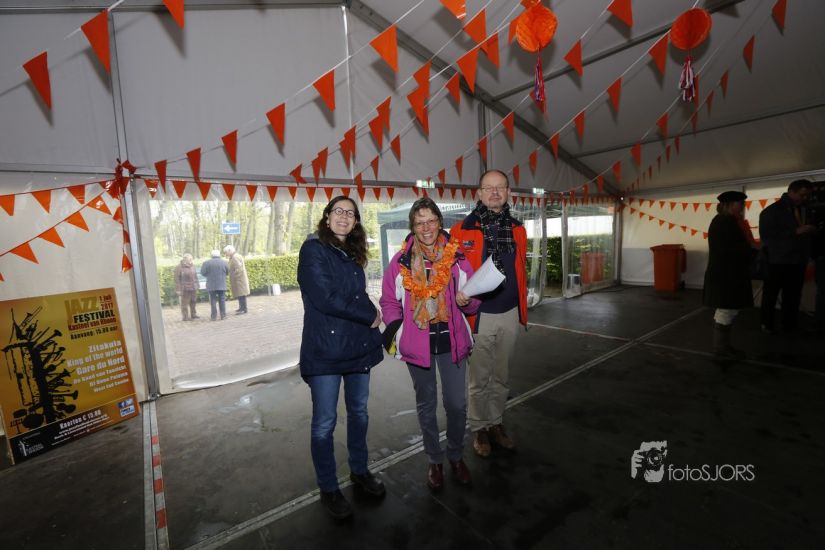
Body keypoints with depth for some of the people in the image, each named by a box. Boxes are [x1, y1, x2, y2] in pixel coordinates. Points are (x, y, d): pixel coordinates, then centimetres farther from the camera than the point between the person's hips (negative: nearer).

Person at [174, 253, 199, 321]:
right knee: (185, 303, -1)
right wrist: (178, 290, -13)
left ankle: (193, 314, 23)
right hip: (185, 289, -6)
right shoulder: (179, 267, -7)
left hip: (193, 288, 6)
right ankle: (185, 317, 5)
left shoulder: (192, 266, 11)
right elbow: (177, 279, -9)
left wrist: (197, 286, 16)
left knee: (193, 302, 12)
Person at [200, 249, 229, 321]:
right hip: (222, 285, 1)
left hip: (211, 285, -1)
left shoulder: (207, 263, -5)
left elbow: (203, 273, -3)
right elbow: (227, 272, 7)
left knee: (213, 301, 6)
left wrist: (210, 275, 16)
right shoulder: (224, 262, 0)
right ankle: (223, 316, 8)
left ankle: (214, 316, 8)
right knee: (222, 300, 7)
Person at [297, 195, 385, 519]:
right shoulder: (313, 249, -9)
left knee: (358, 412, 18)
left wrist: (370, 316, -6)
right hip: (325, 349, -6)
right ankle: (328, 489, 27)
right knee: (325, 422, 5)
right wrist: (369, 316, -11)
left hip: (359, 344, 7)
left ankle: (359, 471, 40)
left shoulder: (353, 255, 12)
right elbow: (324, 298, -18)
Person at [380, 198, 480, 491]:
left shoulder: (456, 257, -3)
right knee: (426, 404, 16)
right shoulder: (401, 261, -5)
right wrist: (394, 324, -15)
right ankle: (434, 460, 38)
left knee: (457, 404, 8)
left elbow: (473, 299, 4)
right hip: (417, 343, 0)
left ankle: (456, 456, 37)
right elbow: (390, 301, 3)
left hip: (452, 341, 1)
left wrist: (466, 301, -19)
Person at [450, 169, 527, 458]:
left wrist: (521, 309, 12)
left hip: (509, 315, 5)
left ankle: (496, 424, 37)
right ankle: (479, 429, 30)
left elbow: (521, 271, 12)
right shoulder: (463, 230, -9)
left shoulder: (517, 230, 6)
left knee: (501, 376, 18)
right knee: (480, 378, 10)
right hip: (479, 316, -4)